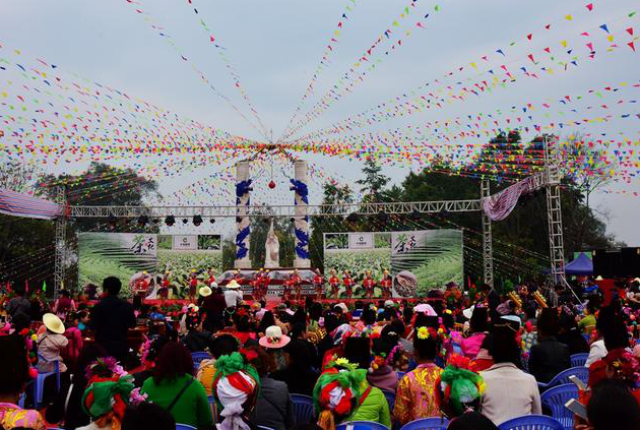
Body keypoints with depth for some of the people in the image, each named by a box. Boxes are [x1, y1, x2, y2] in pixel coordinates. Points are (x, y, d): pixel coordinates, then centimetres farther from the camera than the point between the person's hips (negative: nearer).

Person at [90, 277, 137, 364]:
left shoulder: (99, 306, -12)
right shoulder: (127, 306, 0)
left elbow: (93, 327, -11)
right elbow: (132, 324, 8)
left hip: (104, 347, -3)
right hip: (122, 347, 3)